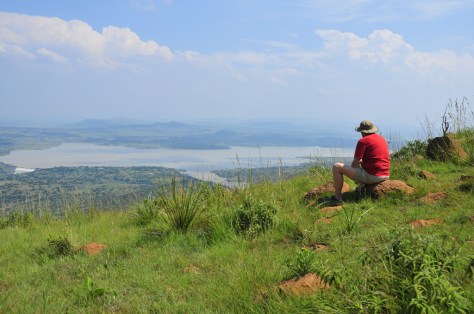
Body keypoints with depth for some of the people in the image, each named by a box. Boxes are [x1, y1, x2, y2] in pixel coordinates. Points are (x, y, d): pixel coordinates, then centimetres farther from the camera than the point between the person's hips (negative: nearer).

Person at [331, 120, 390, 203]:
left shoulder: (363, 141, -10)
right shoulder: (383, 139, 14)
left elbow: (354, 164, -11)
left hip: (372, 176, -9)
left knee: (337, 167, -3)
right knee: (360, 165, 39)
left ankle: (337, 197, -1)